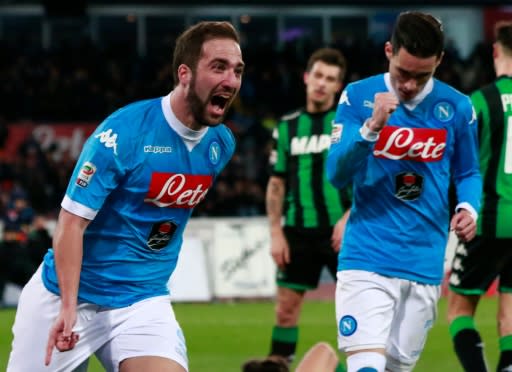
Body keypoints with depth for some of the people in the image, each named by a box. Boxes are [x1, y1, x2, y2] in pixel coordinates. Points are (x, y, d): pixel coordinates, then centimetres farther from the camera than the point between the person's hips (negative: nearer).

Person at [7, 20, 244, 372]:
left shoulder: (221, 144, 0)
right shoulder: (123, 132, -19)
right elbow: (71, 222, -17)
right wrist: (68, 307, -23)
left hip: (143, 301, 4)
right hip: (69, 293, -4)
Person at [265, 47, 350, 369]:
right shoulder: (287, 127, 9)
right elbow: (277, 183, 12)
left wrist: (349, 217, -15)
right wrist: (276, 232, 3)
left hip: (342, 232, -3)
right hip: (299, 232, 3)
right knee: (286, 307, 2)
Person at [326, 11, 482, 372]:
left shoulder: (456, 107, 3)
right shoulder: (358, 96, -2)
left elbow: (468, 173, 15)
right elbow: (336, 173, -8)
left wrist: (469, 207, -6)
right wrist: (372, 127, -22)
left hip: (425, 265, 3)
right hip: (367, 258, -3)